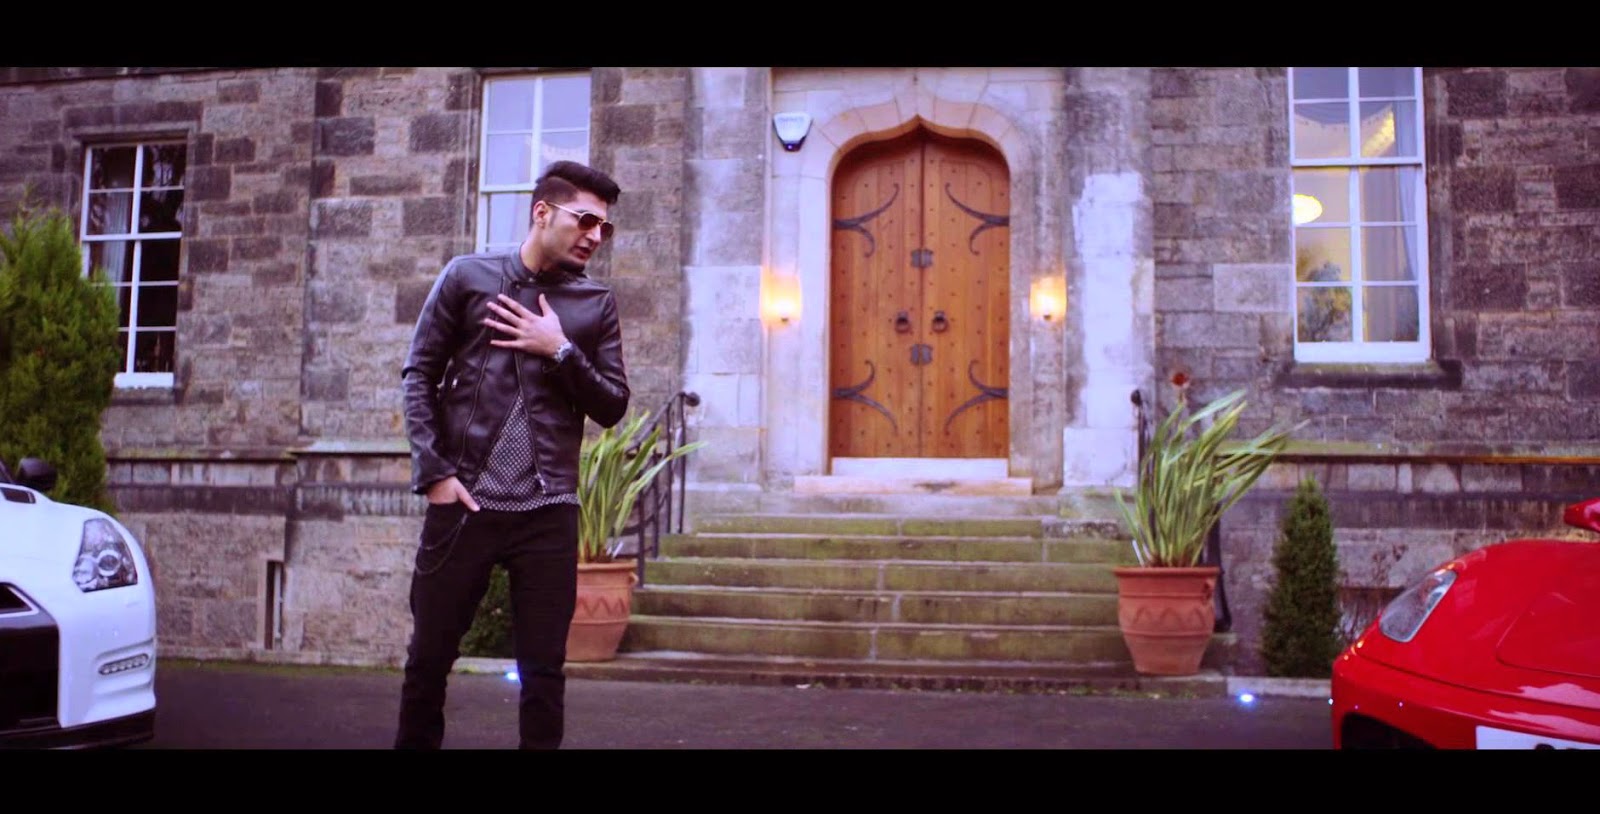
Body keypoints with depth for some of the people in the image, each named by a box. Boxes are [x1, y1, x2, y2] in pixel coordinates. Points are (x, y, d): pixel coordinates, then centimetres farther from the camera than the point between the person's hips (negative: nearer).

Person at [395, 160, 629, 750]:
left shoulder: (596, 305, 8)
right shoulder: (467, 276, 5)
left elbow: (611, 408, 6)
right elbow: (419, 375, 4)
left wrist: (561, 350, -8)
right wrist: (433, 472, -6)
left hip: (549, 511, 1)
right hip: (464, 501, -1)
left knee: (543, 668, 5)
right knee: (429, 654, 9)